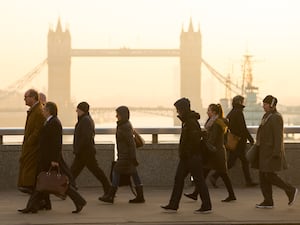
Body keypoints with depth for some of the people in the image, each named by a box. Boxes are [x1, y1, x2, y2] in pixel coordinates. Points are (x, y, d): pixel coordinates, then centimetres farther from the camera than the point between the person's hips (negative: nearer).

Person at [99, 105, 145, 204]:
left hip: (126, 155, -10)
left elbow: (131, 142, -20)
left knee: (116, 172, -6)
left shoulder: (125, 127, -17)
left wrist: (133, 158, -21)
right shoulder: (123, 125, 14)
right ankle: (140, 197, 9)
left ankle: (110, 196, -2)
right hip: (124, 154, 10)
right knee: (134, 174, 8)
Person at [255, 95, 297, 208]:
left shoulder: (276, 117, -15)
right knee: (263, 176, 6)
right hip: (264, 152, 10)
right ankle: (268, 201, 8)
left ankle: (291, 190, 5)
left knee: (269, 175, -10)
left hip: (272, 152, -10)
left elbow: (278, 136, -20)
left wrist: (276, 153, -24)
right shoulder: (266, 116, 14)